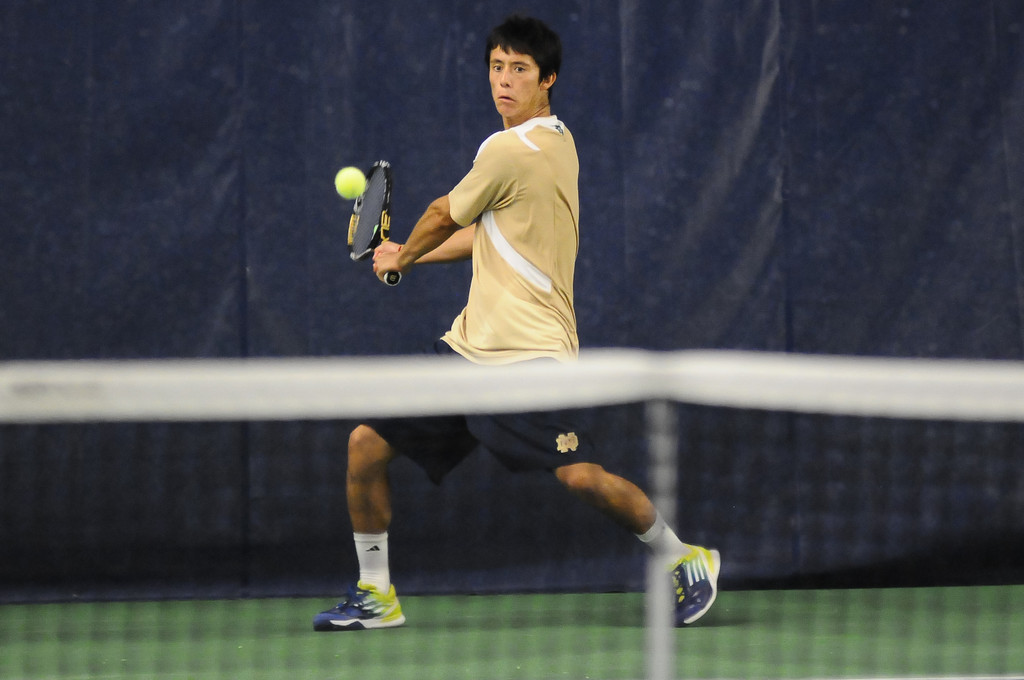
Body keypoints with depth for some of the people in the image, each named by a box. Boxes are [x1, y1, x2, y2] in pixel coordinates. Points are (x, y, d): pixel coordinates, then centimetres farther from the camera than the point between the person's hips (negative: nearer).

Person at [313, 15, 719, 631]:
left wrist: (403, 255, 21)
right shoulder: (554, 140, 13)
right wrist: (410, 258, 25)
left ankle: (687, 563, 3)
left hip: (530, 350, -10)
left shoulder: (513, 152, -15)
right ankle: (376, 597, 15)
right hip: (472, 343, 10)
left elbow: (444, 217, 1)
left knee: (580, 476, -21)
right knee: (368, 443, 3)